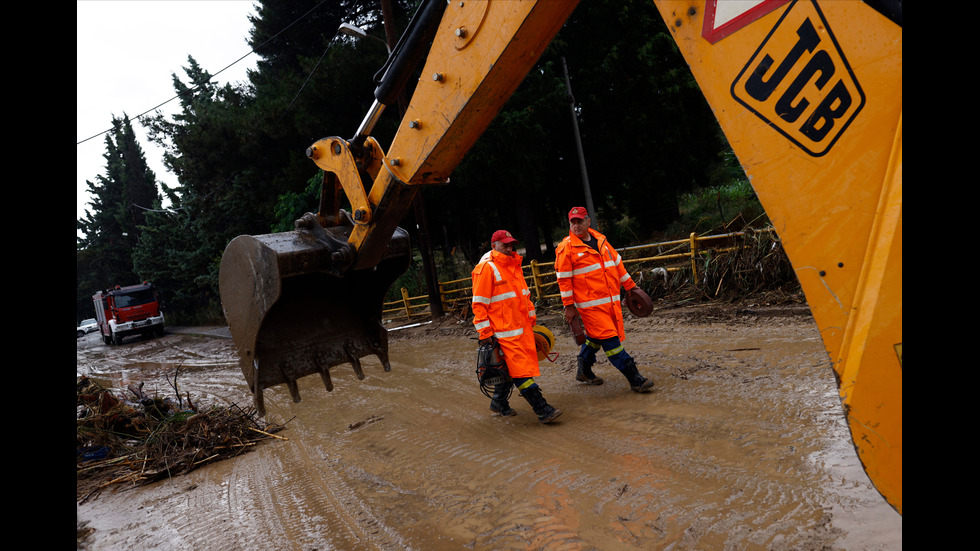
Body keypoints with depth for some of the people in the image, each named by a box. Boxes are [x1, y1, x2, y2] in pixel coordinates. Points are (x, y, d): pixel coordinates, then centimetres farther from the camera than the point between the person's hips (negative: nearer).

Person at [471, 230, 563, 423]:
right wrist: (485, 333, -15)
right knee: (521, 370, -8)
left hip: (522, 327, 8)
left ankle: (498, 402, 32)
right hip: (504, 330, -8)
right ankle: (542, 410, -6)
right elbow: (479, 304, -12)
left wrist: (532, 318, 24)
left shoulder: (514, 264, 16)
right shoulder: (486, 268, -10)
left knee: (509, 367, 15)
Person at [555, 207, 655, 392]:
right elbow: (563, 279, -7)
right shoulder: (566, 247, -7)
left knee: (595, 337, 17)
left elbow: (617, 263, 20)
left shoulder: (600, 240, 12)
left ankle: (584, 371, 36)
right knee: (609, 340, -8)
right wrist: (569, 306, -8)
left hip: (611, 300, 7)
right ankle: (634, 379, -5)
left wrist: (630, 285, 22)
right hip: (590, 304, -7)